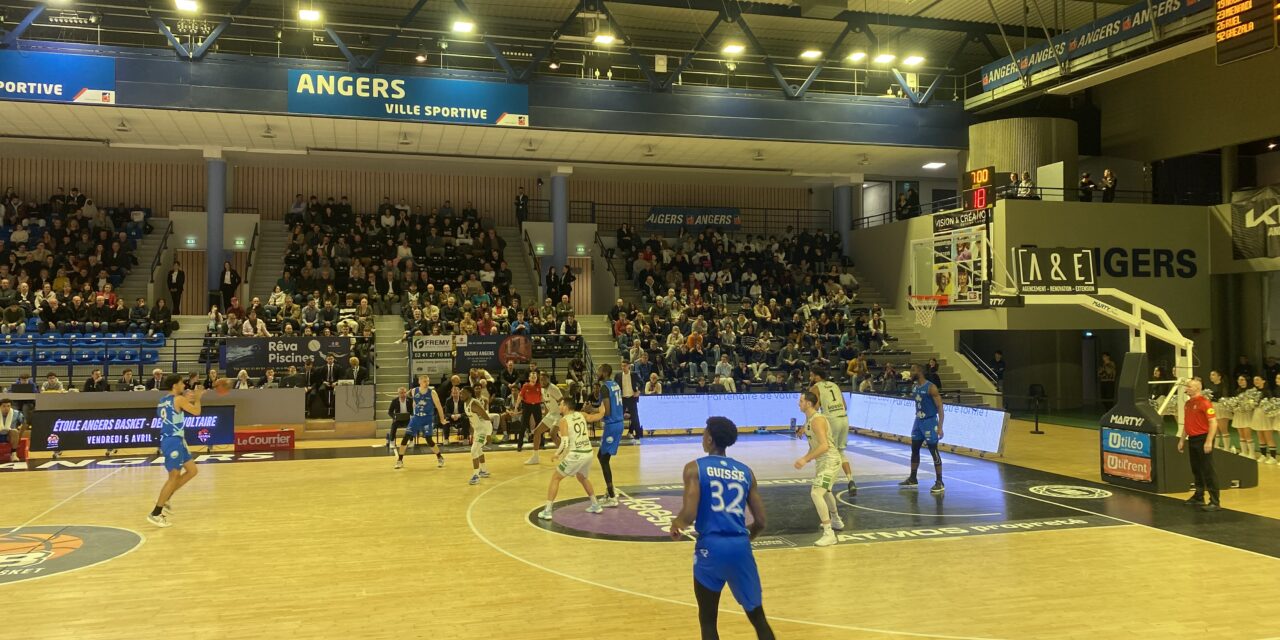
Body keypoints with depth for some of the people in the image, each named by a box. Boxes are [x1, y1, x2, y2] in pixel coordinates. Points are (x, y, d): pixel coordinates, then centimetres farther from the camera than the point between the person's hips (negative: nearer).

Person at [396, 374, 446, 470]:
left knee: (429, 439, -10)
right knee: (406, 437, -5)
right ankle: (399, 460, 9)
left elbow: (439, 407, -4)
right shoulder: (414, 392, -2)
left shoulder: (432, 393, -10)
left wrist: (442, 419, 0)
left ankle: (440, 458, 11)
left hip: (428, 419, -3)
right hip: (416, 418, 3)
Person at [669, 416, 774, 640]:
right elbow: (760, 522, 8)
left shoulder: (695, 468, -1)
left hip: (711, 546, -3)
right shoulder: (745, 471, 11)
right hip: (740, 546, 3)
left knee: (708, 620, 15)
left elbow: (689, 515, -12)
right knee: (758, 617, 18)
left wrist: (676, 526, 10)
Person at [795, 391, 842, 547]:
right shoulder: (809, 419, 8)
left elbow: (824, 446, -32)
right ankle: (836, 521, 53)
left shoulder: (817, 420, -23)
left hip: (829, 461, -11)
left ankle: (829, 534, -23)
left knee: (816, 493, -24)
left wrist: (805, 459, -34)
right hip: (821, 461, 11)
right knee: (823, 491, 31)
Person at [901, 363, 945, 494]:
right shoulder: (914, 388, 7)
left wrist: (940, 427, -22)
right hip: (918, 421, 8)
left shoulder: (931, 388, -17)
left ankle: (940, 483, 1)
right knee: (914, 450, 13)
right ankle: (912, 480, 23)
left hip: (930, 421, -8)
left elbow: (940, 407, -17)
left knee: (934, 452, -5)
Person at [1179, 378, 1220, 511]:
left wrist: (1209, 442, -22)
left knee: (1208, 472, -8)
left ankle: (1215, 502, -6)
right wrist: (1182, 440, 20)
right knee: (1196, 471, 16)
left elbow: (1213, 423, -17)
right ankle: (1198, 497, 28)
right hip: (1192, 440, 8)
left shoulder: (1204, 403, -12)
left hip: (1203, 440, -8)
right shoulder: (1188, 404, 13)